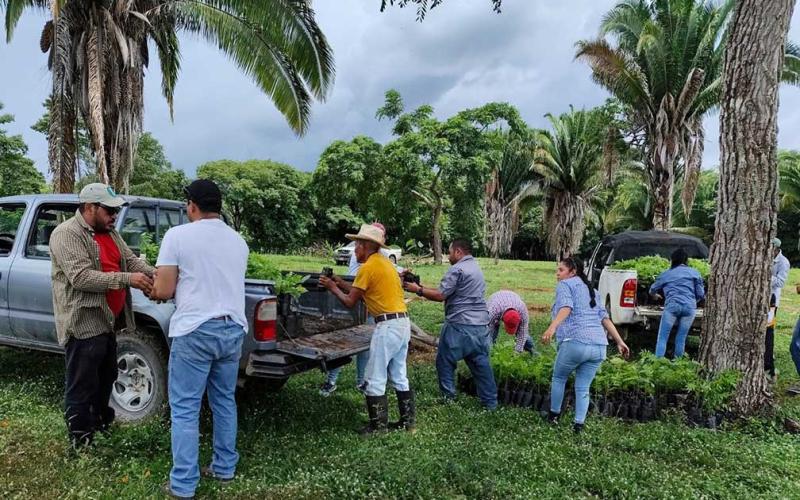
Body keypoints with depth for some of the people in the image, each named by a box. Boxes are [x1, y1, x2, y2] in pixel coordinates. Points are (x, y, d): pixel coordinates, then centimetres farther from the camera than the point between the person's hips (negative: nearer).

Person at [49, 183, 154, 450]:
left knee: (105, 380, 22)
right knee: (82, 387, 1)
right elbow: (81, 277, -24)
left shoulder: (110, 233, 13)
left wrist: (153, 274, -10)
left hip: (107, 321, 9)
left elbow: (131, 260, 9)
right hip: (83, 325, -9)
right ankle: (82, 445, 12)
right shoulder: (66, 234, -15)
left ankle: (102, 424, 40)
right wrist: (127, 279, -28)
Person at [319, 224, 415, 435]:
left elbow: (350, 302, -6)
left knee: (375, 380, 2)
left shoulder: (368, 267, -12)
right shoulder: (385, 262, 15)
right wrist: (342, 283, 23)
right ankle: (407, 420, 23)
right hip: (403, 322, 9)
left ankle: (378, 425, 10)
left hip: (388, 326, -9)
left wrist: (333, 287, 10)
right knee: (399, 377, 17)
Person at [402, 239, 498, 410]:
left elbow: (440, 295, -14)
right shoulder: (476, 267, 18)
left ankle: (448, 397, 13)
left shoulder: (457, 269, -12)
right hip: (480, 324, 8)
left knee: (445, 360, 8)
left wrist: (418, 290, -3)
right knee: (481, 363, 11)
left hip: (459, 325, -8)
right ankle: (490, 402, 15)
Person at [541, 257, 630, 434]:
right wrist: (619, 341, 17)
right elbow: (605, 318, 20)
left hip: (575, 343, -6)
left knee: (559, 378, 18)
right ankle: (579, 424, 12)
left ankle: (554, 415, 28)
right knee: (583, 388, 14)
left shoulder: (565, 284, 6)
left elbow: (566, 307, -15)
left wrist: (552, 327, -30)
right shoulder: (591, 290, 26)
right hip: (599, 346, 6)